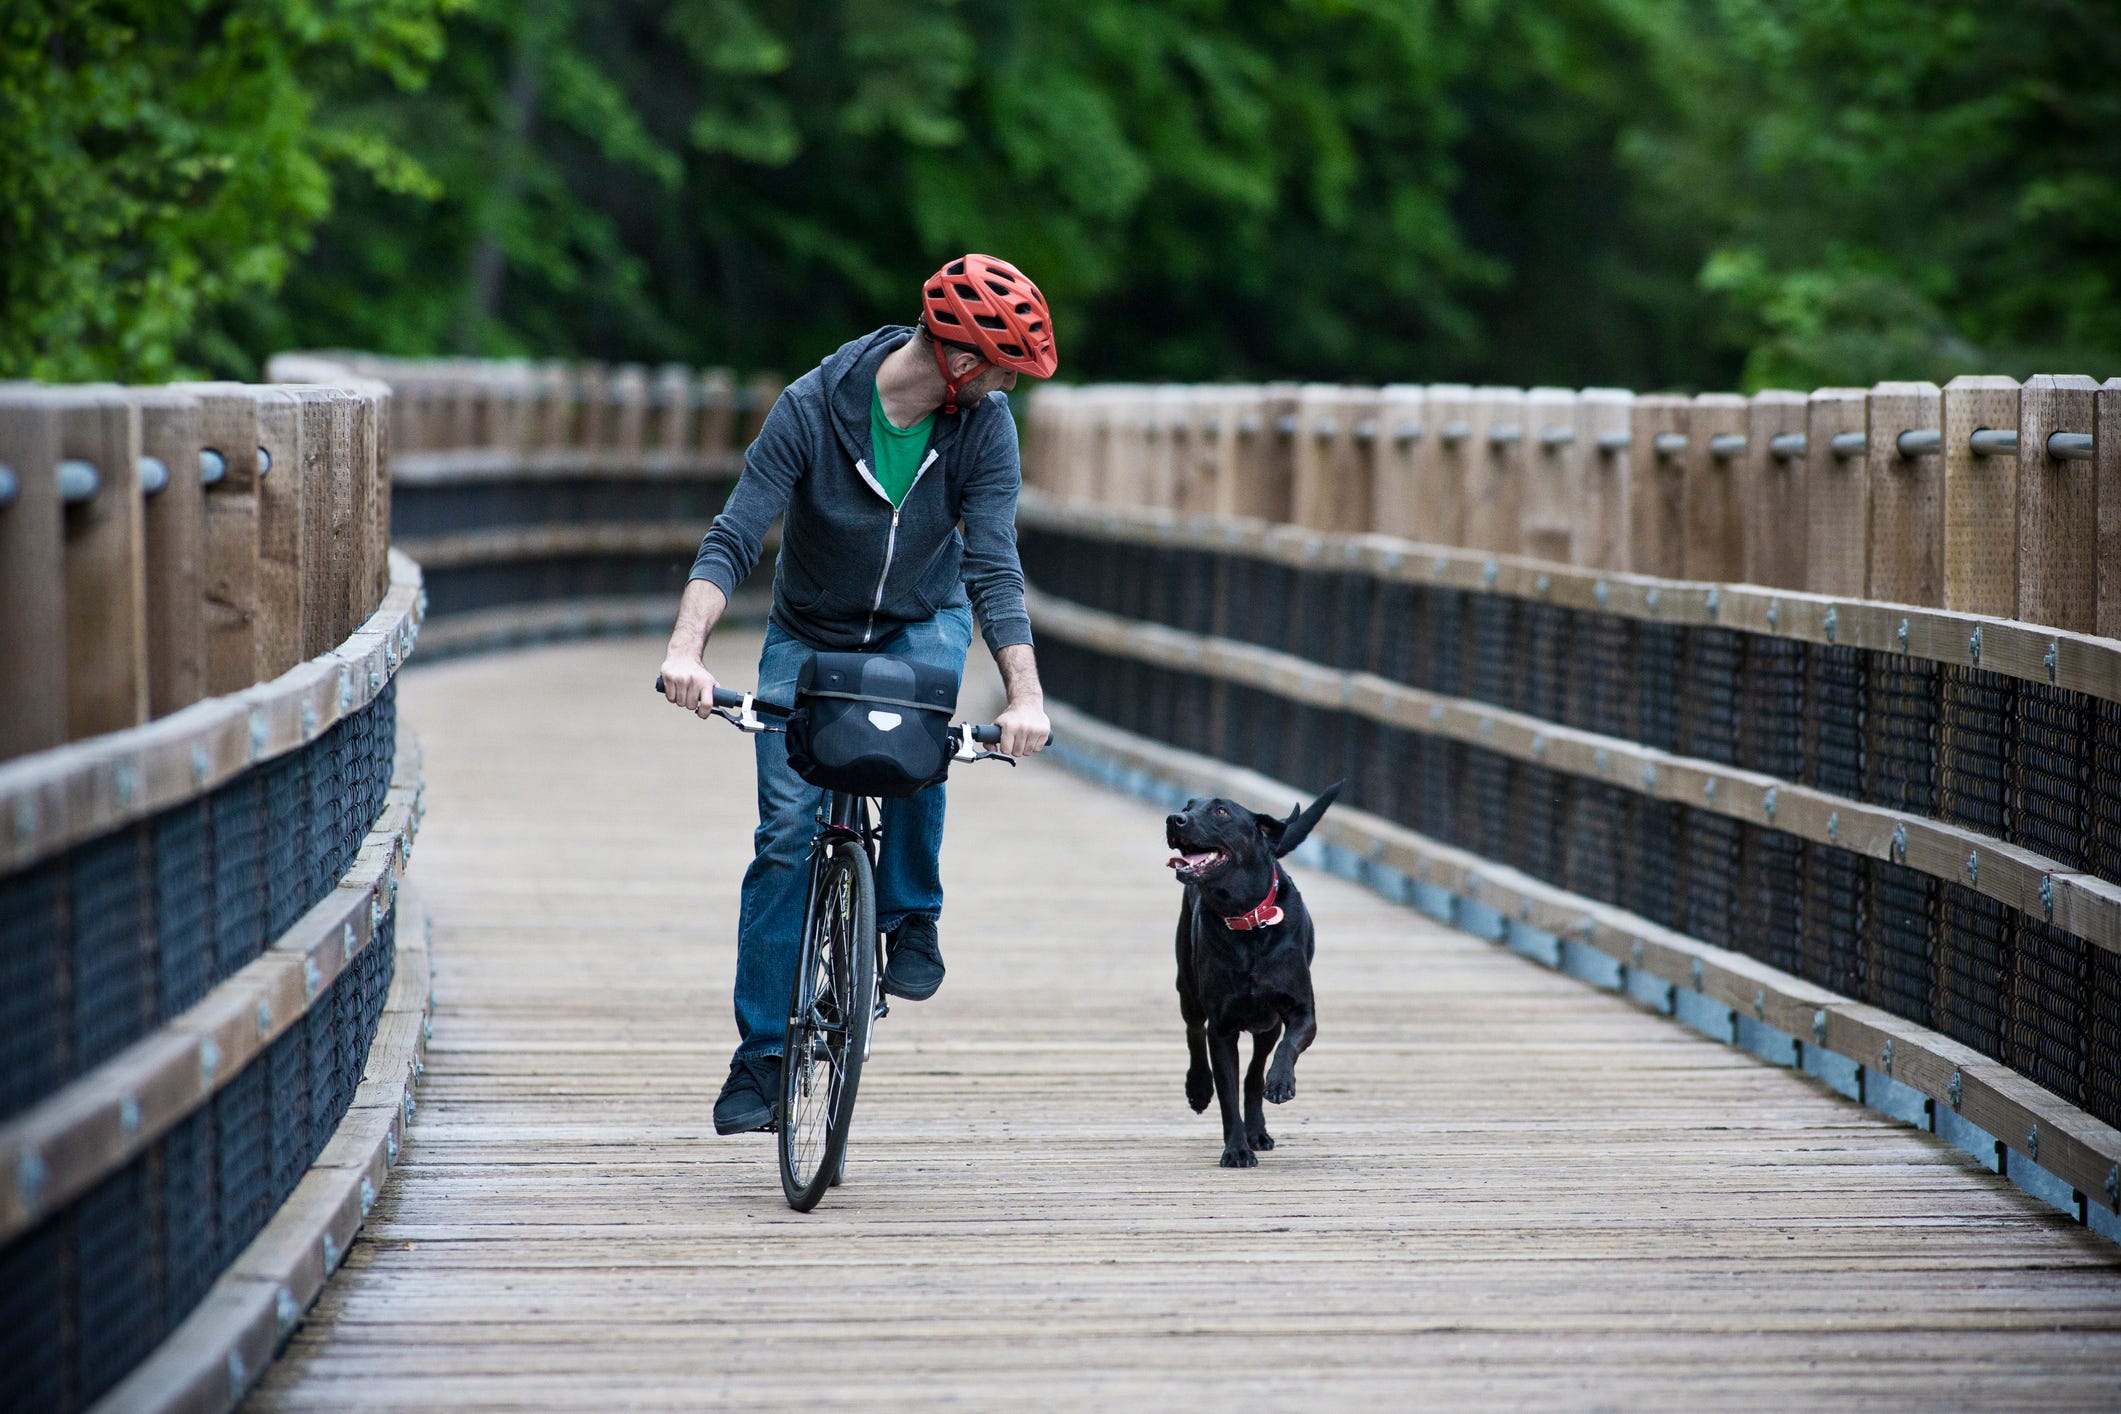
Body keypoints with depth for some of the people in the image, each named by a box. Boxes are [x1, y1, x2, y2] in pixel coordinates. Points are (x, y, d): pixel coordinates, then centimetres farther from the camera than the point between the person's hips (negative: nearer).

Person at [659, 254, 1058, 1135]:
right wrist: (686, 649, -43)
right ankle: (762, 1053, -1)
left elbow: (994, 566, -22)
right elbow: (733, 541, -27)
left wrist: (1025, 695, -36)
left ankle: (912, 917, -9)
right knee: (787, 831, -10)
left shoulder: (983, 425, -18)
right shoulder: (814, 407, -25)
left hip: (924, 625, 1)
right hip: (810, 634, -1)